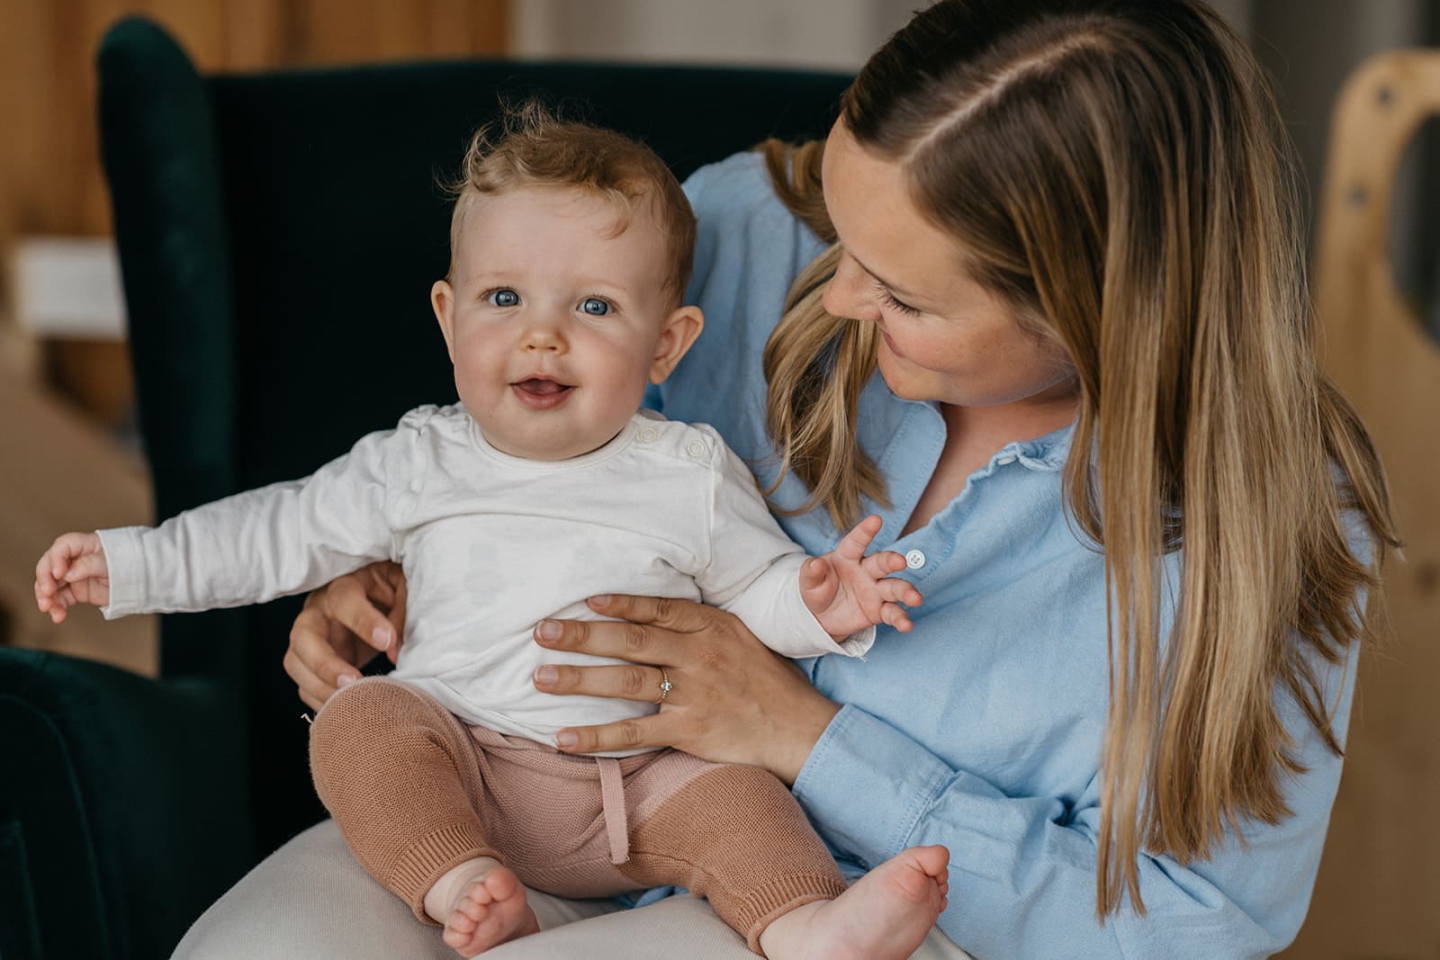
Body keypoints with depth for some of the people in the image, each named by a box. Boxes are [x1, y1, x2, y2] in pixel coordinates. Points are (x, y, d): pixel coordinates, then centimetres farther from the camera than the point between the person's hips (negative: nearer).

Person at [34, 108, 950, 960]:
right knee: (360, 719, -26)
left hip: (635, 788, -1)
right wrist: (127, 562, 9)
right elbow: (282, 530, 13)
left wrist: (819, 604, -14)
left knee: (733, 793, -26)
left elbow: (758, 584, 10)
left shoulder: (692, 477, 3)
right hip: (456, 763, 1)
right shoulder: (420, 463, 6)